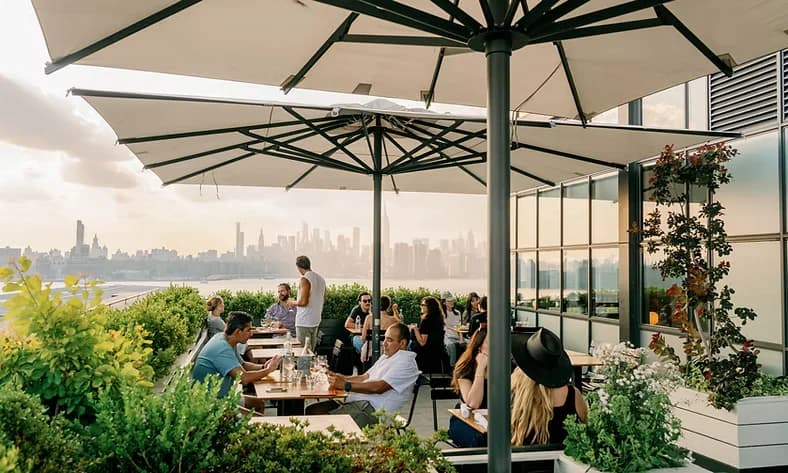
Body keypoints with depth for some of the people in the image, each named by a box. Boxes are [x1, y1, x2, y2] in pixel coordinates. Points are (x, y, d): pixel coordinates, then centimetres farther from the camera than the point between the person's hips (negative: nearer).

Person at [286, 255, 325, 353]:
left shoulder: (304, 279, -16)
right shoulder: (321, 279, 9)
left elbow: (303, 301, -21)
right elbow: (323, 299, 18)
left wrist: (293, 303, -3)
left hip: (304, 321, -8)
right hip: (316, 320, 8)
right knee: (311, 350, 16)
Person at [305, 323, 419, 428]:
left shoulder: (406, 362, -9)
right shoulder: (386, 356, 23)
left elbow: (379, 387, -21)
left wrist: (346, 385, -22)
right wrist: (342, 378, 5)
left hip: (372, 410, -10)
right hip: (355, 401, 10)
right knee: (312, 410, 1)